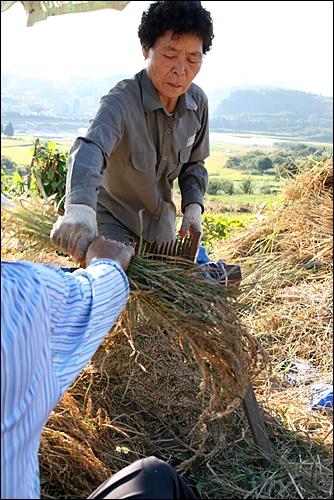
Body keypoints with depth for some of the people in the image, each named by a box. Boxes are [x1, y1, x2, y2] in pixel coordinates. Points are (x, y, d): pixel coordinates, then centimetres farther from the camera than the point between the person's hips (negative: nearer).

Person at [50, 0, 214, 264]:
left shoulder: (198, 102, -8)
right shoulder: (121, 102, -28)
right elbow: (89, 148, -49)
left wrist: (193, 204, -10)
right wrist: (80, 207, -68)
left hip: (162, 224, 6)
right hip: (112, 221, -5)